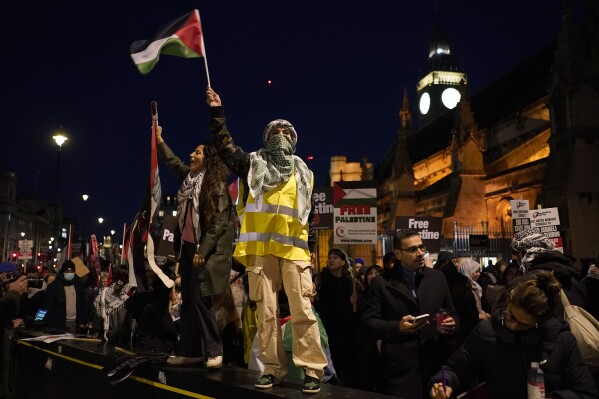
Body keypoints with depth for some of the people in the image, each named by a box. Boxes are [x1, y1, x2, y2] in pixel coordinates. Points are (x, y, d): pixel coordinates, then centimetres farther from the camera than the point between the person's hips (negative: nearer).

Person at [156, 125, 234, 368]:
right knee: (188, 301, 8)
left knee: (200, 300, -9)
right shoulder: (190, 177, 12)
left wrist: (203, 251, -17)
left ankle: (214, 351, 1)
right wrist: (159, 140, 31)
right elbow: (173, 162, 32)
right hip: (188, 246, 8)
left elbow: (219, 222, -13)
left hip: (206, 250, -8)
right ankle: (190, 352, 14)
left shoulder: (216, 185, -8)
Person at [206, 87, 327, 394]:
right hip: (260, 248, 0)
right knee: (266, 311, 3)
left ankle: (313, 369, -1)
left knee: (302, 310, -6)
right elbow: (225, 147, 4)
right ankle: (273, 368, 10)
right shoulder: (253, 163, 16)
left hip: (293, 248, 1)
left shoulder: (303, 173, 20)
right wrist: (217, 113, -2)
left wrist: (313, 248, 15)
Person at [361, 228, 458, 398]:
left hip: (437, 364, 3)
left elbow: (452, 314, 16)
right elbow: (369, 321, -4)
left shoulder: (438, 278, 10)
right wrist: (397, 327, -19)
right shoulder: (382, 282, -2)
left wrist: (452, 324, -6)